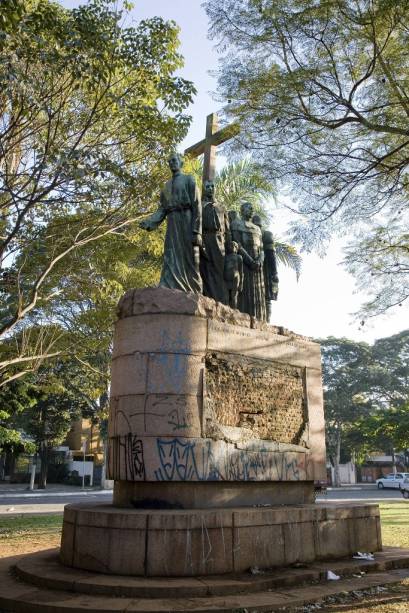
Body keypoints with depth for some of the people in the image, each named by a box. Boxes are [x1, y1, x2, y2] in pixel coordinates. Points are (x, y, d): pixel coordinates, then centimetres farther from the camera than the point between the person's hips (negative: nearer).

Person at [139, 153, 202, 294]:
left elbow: (197, 206, -3)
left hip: (186, 222, -4)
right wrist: (149, 222, -3)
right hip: (172, 225, 5)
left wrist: (197, 231, -15)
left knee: (189, 262, -5)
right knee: (171, 262, -7)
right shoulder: (167, 185, 23)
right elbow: (162, 209, 16)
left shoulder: (188, 179, 7)